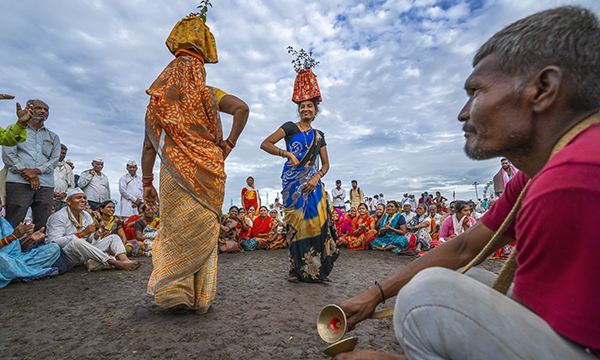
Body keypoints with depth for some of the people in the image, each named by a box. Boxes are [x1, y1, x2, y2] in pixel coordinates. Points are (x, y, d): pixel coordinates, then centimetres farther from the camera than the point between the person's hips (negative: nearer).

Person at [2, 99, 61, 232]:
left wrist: (36, 171, -9)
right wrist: (26, 174, -9)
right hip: (19, 181, -2)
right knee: (13, 225, -8)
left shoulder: (53, 137, 23)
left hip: (46, 185, 2)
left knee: (42, 227, -2)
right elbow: (8, 154, 4)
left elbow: (55, 159, 10)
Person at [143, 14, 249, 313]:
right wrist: (229, 144, -5)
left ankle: (174, 292, 9)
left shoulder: (159, 101, 9)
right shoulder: (209, 95, 4)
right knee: (205, 234, 8)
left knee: (175, 232, 13)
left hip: (174, 176, 1)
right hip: (208, 174, 0)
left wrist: (147, 182, 13)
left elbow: (149, 147, 8)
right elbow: (242, 108, -11)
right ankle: (201, 298, 14)